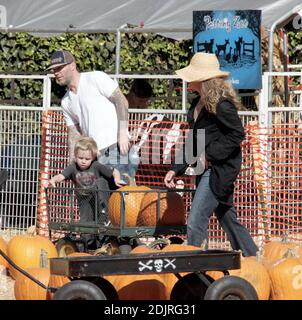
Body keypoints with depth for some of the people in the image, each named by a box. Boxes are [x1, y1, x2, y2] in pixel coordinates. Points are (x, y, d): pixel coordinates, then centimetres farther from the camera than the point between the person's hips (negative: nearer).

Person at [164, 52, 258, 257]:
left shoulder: (221, 103, -15)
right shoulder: (200, 104, 14)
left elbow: (237, 134, -18)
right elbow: (194, 142, 19)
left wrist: (209, 156, -20)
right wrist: (177, 170, 15)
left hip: (220, 169, -10)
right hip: (207, 170, 10)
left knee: (196, 222, -12)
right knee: (228, 220, 14)